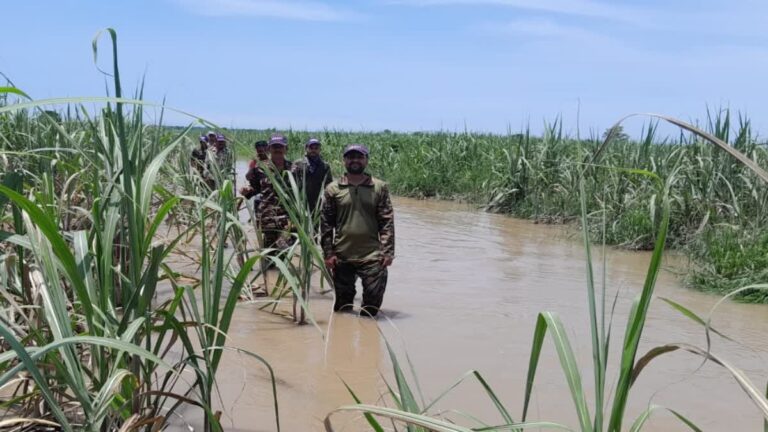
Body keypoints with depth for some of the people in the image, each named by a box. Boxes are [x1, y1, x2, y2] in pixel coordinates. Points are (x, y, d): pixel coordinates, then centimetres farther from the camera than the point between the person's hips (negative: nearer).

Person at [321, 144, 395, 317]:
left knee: (374, 297, -3)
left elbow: (387, 222, 1)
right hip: (342, 256, 1)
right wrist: (328, 253, -2)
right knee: (343, 303, 10)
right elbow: (326, 224, 5)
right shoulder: (333, 189, 5)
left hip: (372, 256, -1)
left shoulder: (379, 187, 4)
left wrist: (387, 251, -7)